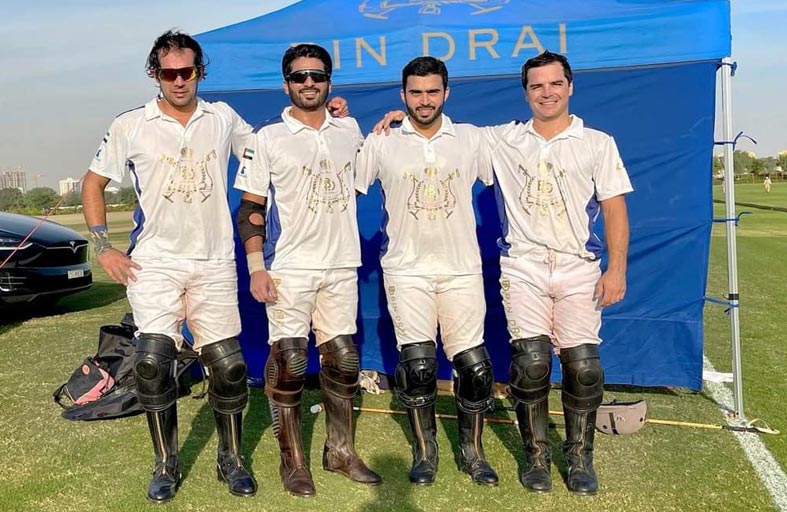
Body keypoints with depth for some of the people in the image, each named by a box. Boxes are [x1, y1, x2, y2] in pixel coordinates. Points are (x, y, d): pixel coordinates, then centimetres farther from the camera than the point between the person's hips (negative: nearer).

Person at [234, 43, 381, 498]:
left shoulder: (350, 129, 10)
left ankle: (341, 451, 25)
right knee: (288, 362, -2)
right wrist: (256, 266, -10)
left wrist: (384, 132, 12)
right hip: (289, 268, -3)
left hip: (341, 266, 4)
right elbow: (251, 207, -2)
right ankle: (293, 460, 14)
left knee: (343, 360, 9)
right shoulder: (268, 138, 0)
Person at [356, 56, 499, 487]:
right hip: (407, 270, -1)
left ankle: (472, 451, 22)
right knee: (417, 365, -2)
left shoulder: (471, 139, 6)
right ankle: (424, 452, 19)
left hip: (462, 269, 1)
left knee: (474, 366, 2)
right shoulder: (381, 143, 3)